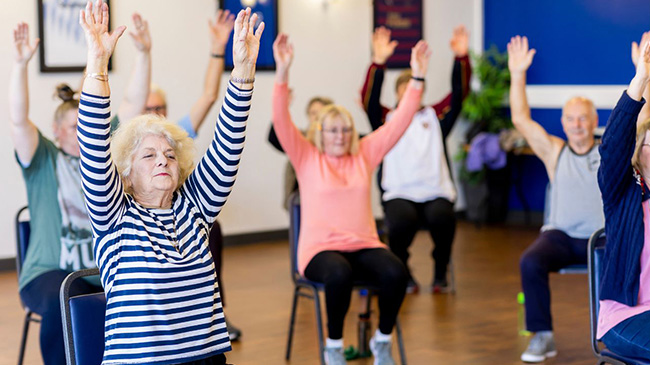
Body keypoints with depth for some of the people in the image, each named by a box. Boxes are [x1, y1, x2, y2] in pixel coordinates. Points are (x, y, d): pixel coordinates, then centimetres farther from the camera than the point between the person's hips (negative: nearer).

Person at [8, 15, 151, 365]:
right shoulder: (43, 160, 6)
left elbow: (133, 106, 9)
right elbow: (18, 119, -11)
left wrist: (143, 53, -2)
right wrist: (20, 64, -23)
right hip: (51, 272, -3)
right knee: (59, 304, -37)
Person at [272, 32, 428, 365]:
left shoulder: (364, 154, 12)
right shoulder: (306, 158, 4)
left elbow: (399, 123, 7)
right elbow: (281, 122, -9)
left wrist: (417, 78, -2)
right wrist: (282, 73, -22)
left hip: (364, 245, 3)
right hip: (320, 248, -3)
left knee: (395, 273, -29)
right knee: (339, 275, -38)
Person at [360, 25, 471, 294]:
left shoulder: (435, 116, 19)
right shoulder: (387, 119, 14)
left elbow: (459, 93, 8)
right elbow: (369, 98, -3)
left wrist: (461, 58, -6)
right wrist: (379, 62, -17)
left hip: (436, 192, 1)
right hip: (399, 193, -1)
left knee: (442, 219, -32)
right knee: (402, 222, -34)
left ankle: (440, 272, -6)